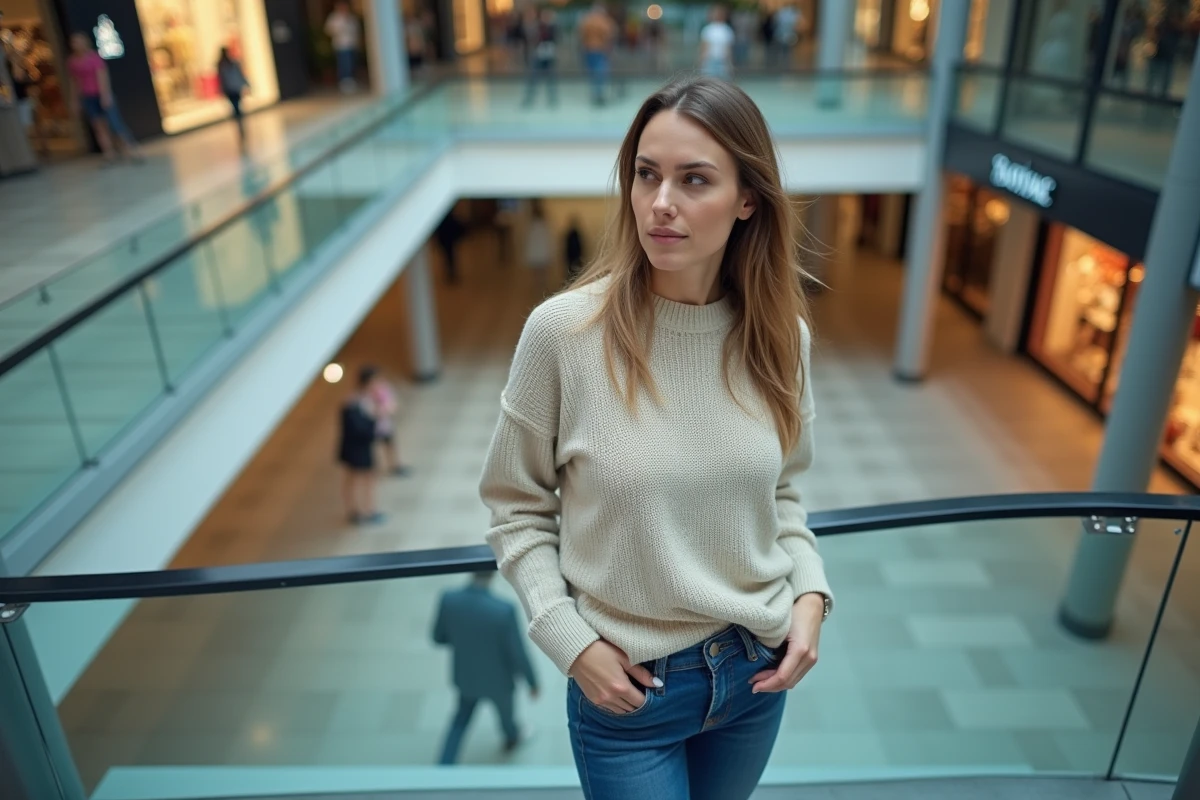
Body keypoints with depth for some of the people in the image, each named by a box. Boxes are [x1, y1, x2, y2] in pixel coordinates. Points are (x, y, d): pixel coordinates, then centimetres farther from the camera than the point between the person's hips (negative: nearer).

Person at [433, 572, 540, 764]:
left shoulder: (448, 600, -25)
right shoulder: (504, 610, -36)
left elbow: (439, 637, -7)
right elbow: (519, 654, -22)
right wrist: (532, 682, -4)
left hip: (466, 677, 2)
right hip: (498, 681, -2)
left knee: (462, 718, 31)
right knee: (505, 712, 31)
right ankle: (512, 738, 62)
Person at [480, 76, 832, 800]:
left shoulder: (778, 335, -8)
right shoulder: (564, 331, -19)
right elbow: (517, 507, -7)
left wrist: (810, 592, -6)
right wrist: (572, 641, -14)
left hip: (758, 671, 4)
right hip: (628, 688, -4)